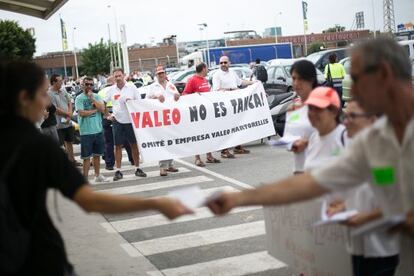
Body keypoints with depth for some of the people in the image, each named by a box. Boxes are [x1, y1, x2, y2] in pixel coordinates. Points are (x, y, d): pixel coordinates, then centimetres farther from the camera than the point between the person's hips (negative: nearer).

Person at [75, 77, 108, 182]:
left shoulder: (97, 96, 7)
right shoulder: (79, 98, -4)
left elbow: (102, 109, -6)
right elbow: (81, 113, -16)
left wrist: (92, 98, -11)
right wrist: (95, 110, -6)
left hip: (98, 130, 4)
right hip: (86, 132, -4)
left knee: (97, 155, 15)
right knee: (86, 157, -1)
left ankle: (98, 175, 26)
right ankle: (85, 178, 5)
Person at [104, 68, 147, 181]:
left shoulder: (132, 87, -1)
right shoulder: (111, 90, 3)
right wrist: (107, 115, 6)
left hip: (131, 121, -1)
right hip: (117, 121, 1)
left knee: (134, 145, 5)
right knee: (118, 146, 3)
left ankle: (138, 169, 15)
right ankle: (118, 171, 9)